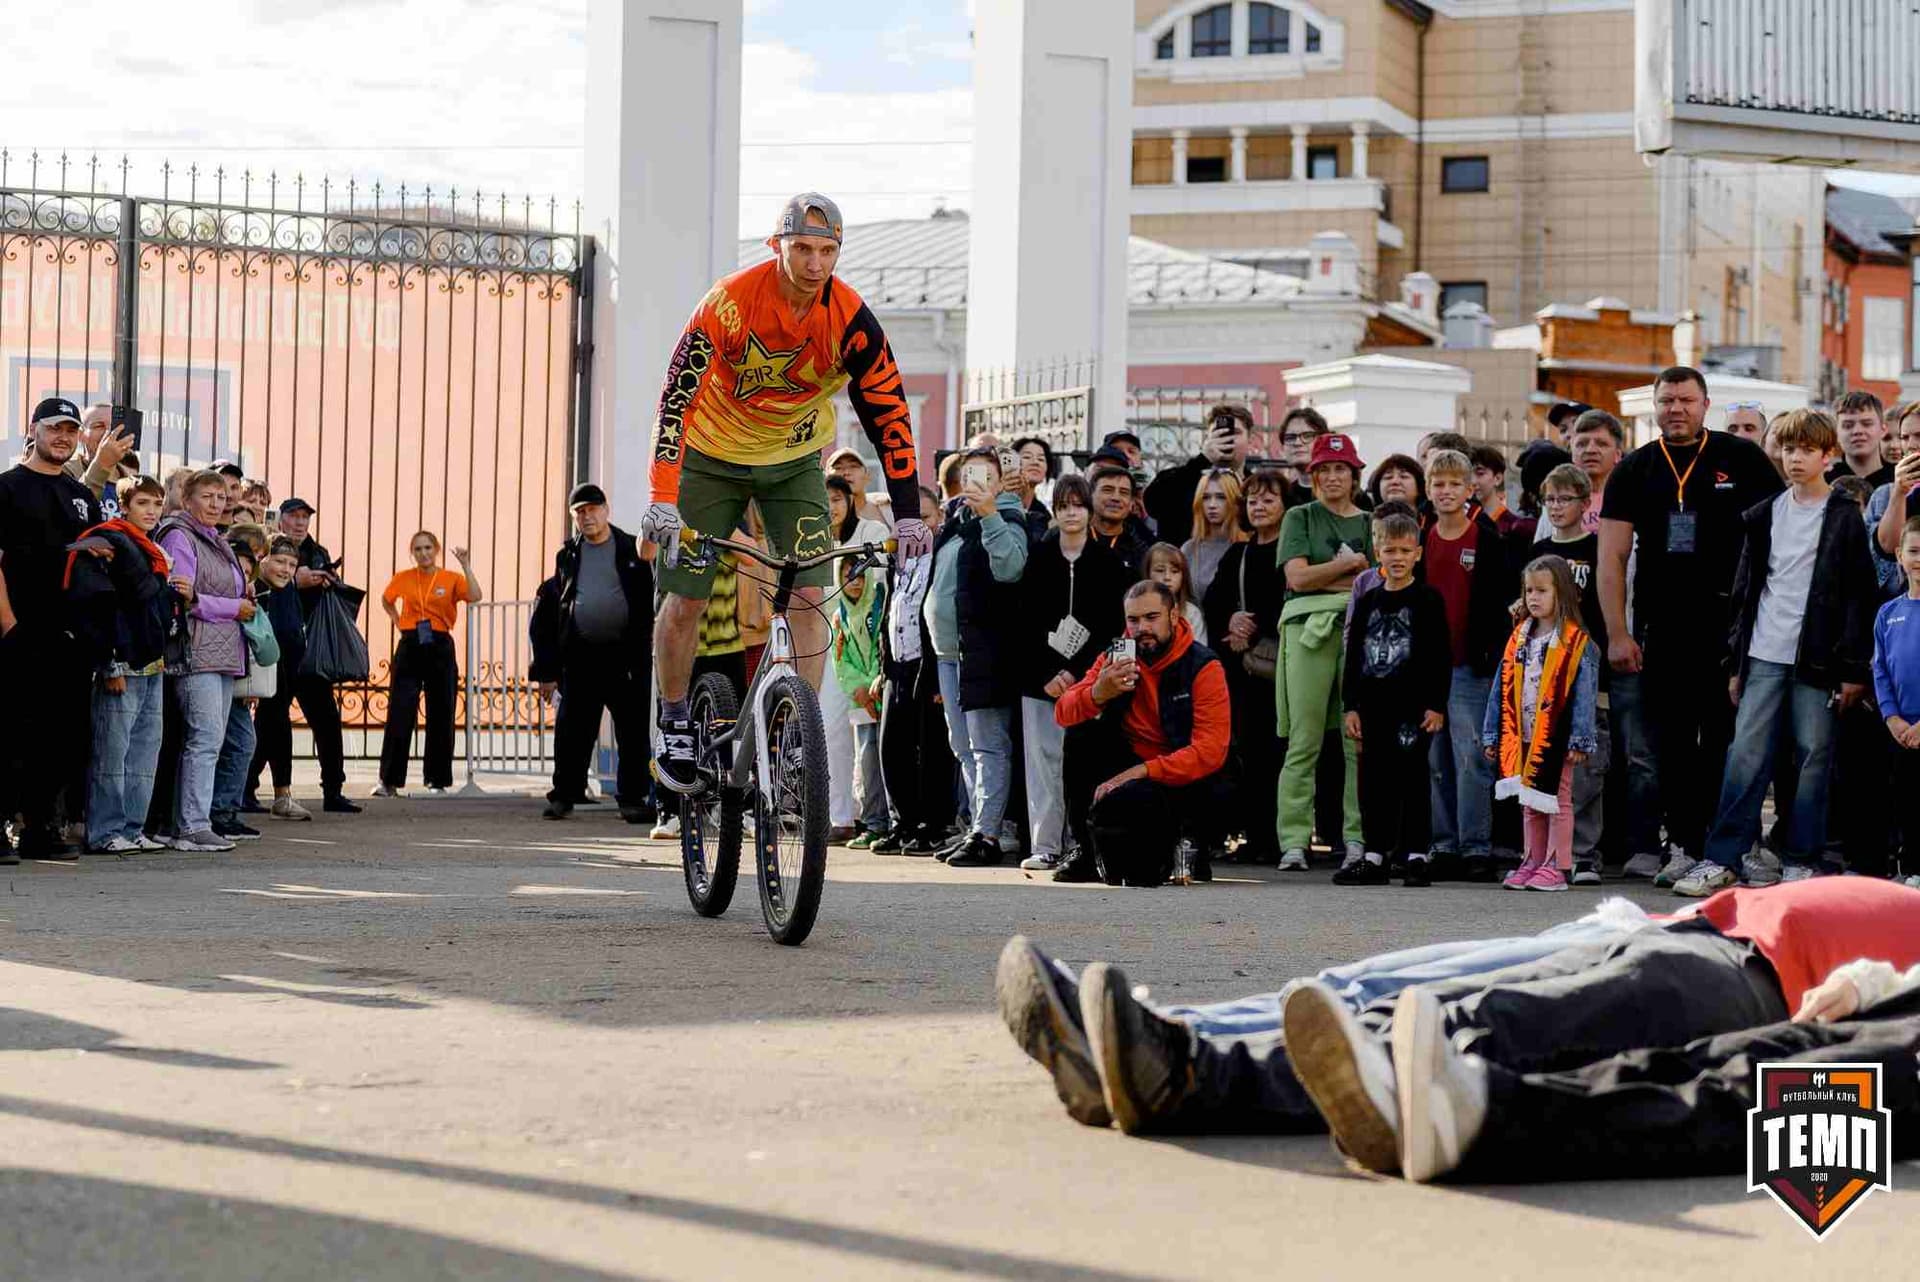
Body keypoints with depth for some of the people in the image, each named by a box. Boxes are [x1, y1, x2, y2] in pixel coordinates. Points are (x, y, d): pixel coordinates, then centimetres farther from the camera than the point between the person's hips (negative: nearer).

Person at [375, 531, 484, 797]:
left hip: (439, 648, 0)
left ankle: (438, 780, 13)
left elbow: (475, 597, -18)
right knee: (399, 715, -5)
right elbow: (386, 600, 26)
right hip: (409, 648, 0)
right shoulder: (402, 578, 6)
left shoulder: (451, 579, 1)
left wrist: (465, 565, -18)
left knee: (441, 716, 3)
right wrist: (398, 622, 12)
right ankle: (390, 780, -3)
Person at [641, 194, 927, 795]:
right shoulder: (731, 301, -28)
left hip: (794, 462, 1)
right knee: (685, 601, 1)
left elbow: (889, 413, -18)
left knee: (809, 597, -11)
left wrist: (908, 515, -25)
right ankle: (673, 725, 22)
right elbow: (677, 396, -32)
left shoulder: (850, 319, -22)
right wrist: (662, 499, -41)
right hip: (714, 457, -1)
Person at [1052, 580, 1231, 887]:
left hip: (1186, 778, -6)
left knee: (1113, 807, -32)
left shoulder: (1203, 668, -14)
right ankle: (1087, 852, -4)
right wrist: (1099, 692, -29)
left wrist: (1138, 772, -28)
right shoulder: (1116, 658, 1)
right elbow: (1063, 714, -7)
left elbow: (1210, 753, -22)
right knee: (1080, 736, -16)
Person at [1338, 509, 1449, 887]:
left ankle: (1416, 855, 3)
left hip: (1414, 706, -4)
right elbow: (1353, 655, 13)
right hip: (1374, 706, 5)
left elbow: (1441, 656, -4)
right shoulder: (1367, 602, 11)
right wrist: (1351, 705, 7)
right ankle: (1375, 855, 13)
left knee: (1413, 779, -2)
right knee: (1373, 781, 7)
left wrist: (1437, 706, -9)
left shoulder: (1428, 600, -1)